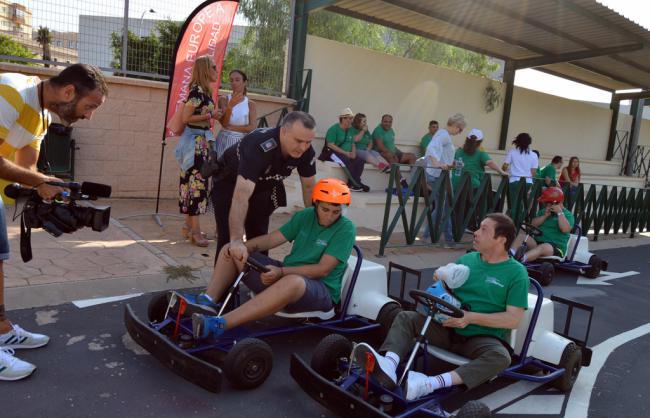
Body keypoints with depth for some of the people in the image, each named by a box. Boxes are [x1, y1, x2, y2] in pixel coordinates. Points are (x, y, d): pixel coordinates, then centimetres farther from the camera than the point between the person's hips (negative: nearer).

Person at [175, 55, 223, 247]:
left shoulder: (205, 91, 13)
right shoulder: (197, 91, -13)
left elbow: (200, 115, 11)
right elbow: (186, 118, -16)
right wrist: (210, 115, -13)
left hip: (202, 140, 9)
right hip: (195, 140, -9)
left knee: (193, 181, 12)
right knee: (197, 182, -8)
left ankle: (188, 225, 21)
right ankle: (195, 230, -2)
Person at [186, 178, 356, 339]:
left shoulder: (346, 228, -9)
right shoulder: (305, 216, 8)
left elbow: (323, 270, -15)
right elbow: (271, 239, 5)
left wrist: (281, 272, -24)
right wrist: (245, 247, -15)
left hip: (321, 290, -6)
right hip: (286, 274, 7)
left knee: (292, 282, -44)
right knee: (231, 251, -2)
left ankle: (218, 324, -46)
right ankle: (208, 301, -23)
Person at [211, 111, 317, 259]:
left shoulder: (307, 152, -23)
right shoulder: (260, 146, -42)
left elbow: (308, 186, -6)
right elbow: (241, 195, -48)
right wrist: (236, 240, -52)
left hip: (262, 186, 5)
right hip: (229, 183, -5)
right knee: (228, 238, -9)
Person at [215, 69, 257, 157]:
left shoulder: (251, 104, 4)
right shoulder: (224, 99, 2)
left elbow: (252, 128, -7)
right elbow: (224, 123, -8)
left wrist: (232, 128, -10)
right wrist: (230, 106, -22)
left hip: (241, 142, 0)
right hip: (224, 141, 0)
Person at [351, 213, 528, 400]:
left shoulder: (517, 272, -3)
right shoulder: (466, 259, 12)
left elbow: (513, 320, -10)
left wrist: (471, 318, -18)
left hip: (483, 337, -4)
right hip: (448, 328, 5)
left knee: (501, 357, -35)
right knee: (406, 317, -13)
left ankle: (431, 384, -47)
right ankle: (388, 366, -40)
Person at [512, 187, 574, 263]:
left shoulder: (567, 214, 5)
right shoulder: (543, 211, 23)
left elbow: (565, 229, -16)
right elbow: (533, 224, 8)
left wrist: (560, 212, -11)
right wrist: (545, 216, -3)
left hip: (556, 248, -6)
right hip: (537, 241, 6)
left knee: (544, 247, -40)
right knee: (521, 236, -19)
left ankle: (522, 258, -68)